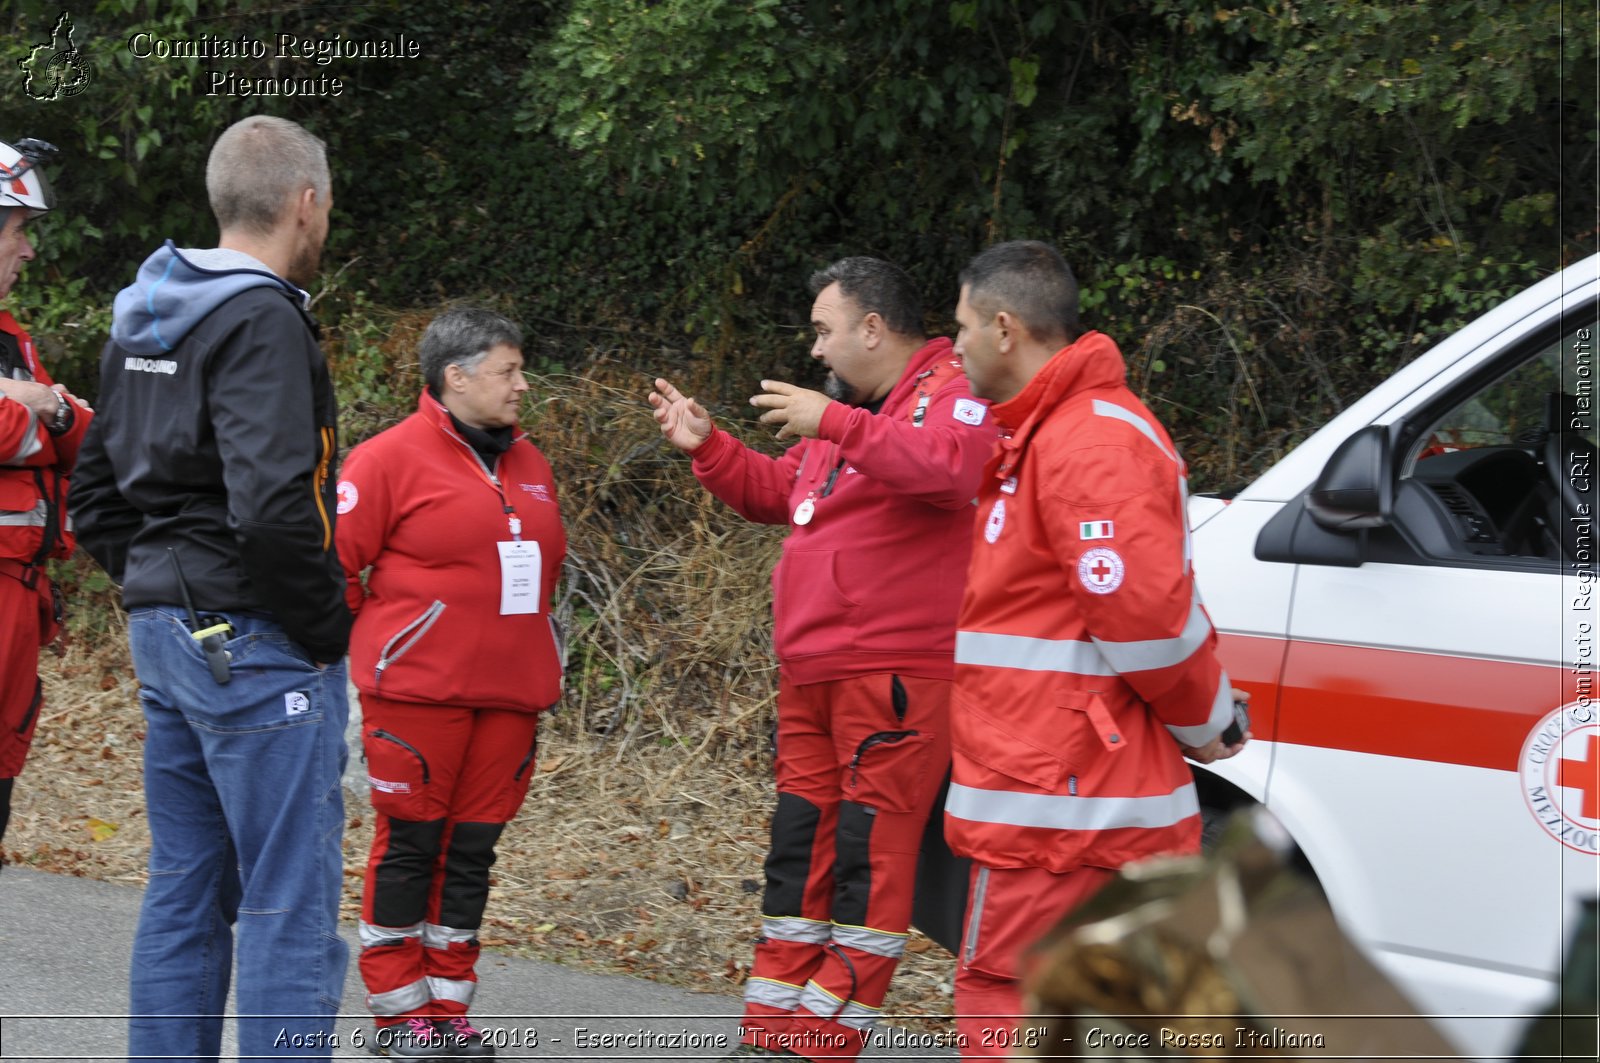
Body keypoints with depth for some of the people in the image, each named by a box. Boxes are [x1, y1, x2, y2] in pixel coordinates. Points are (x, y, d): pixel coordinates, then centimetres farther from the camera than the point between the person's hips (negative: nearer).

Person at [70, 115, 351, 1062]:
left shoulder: (143, 321, 13)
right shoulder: (261, 321, -15)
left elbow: (98, 497, 19)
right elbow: (270, 507, -26)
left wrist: (157, 589, 17)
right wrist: (327, 626, -14)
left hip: (164, 632, 9)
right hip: (258, 647, -9)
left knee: (186, 895, 14)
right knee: (291, 906, -5)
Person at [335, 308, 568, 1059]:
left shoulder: (528, 465, 14)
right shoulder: (392, 457, -8)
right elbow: (335, 557, -8)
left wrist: (539, 659, 15)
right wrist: (378, 639, -2)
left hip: (510, 692, 6)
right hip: (419, 689, -6)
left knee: (473, 848, 8)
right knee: (410, 843, 0)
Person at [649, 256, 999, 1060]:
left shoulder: (949, 393, -9)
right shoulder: (849, 410, 22)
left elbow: (951, 465, -31)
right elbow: (774, 494, 30)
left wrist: (835, 424, -33)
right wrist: (706, 448, 15)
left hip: (895, 677, -10)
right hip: (812, 677, 10)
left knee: (869, 859, -8)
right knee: (799, 852, 14)